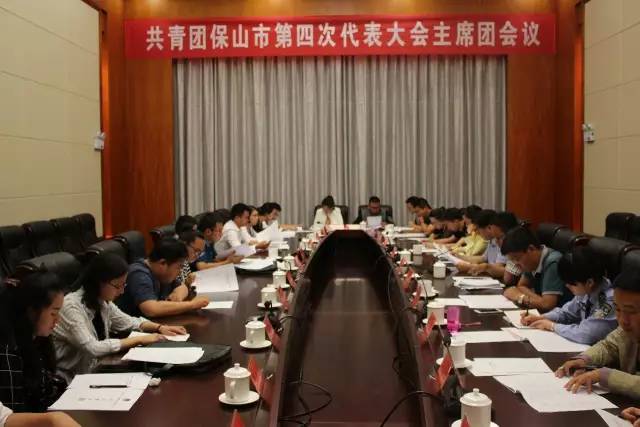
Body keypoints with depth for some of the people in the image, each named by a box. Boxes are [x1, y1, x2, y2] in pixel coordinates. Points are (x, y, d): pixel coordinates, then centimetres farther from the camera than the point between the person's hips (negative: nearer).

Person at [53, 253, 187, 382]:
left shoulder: (101, 301, 1)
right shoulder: (71, 306, -22)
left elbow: (128, 322, 14)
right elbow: (92, 348, -29)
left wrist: (159, 327, -2)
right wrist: (139, 340, -24)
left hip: (95, 370, 7)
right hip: (70, 380, -7)